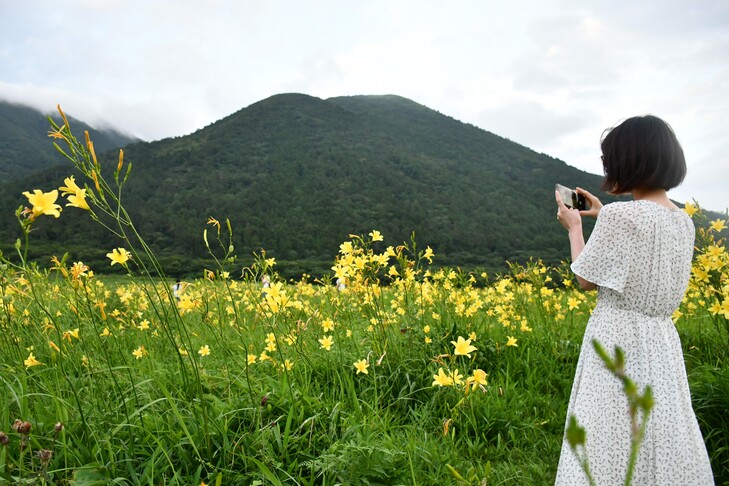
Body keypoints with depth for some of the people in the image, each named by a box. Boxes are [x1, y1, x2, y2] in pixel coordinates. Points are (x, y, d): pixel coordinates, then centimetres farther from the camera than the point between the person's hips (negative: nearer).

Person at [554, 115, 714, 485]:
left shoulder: (620, 215, -18)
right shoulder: (683, 222, 6)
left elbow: (587, 279, -10)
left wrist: (574, 226, 3)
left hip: (619, 338, -7)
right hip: (662, 341, 8)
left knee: (614, 441, 3)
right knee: (664, 430, 17)